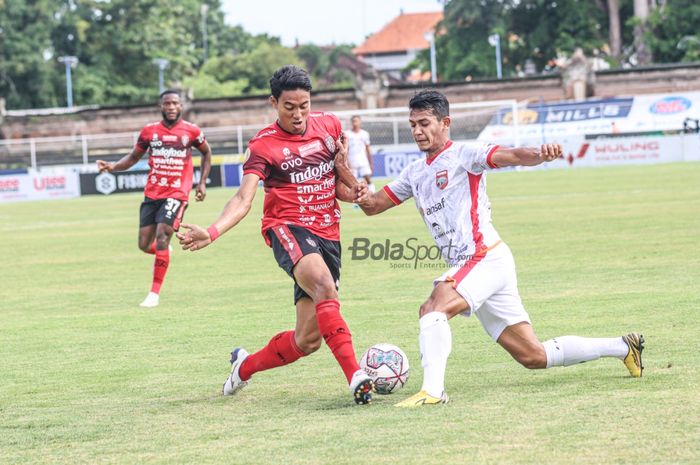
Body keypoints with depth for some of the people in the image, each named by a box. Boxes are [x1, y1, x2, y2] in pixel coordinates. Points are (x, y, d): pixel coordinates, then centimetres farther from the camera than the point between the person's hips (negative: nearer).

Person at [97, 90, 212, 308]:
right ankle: (163, 250, 39)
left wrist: (202, 182, 10)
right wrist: (113, 166, -4)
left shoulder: (191, 131, -1)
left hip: (177, 193, -3)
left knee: (161, 237, -18)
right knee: (144, 245, 0)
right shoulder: (149, 131, 3)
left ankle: (155, 293, -10)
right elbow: (134, 157, 14)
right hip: (152, 193, 3)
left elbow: (206, 153, 16)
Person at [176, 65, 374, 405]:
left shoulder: (329, 125, 9)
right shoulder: (264, 145, -4)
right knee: (324, 287, -37)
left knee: (308, 340, 1)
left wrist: (347, 178, -3)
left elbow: (343, 187, 22)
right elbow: (243, 199, -14)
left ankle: (245, 366, 28)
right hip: (288, 229, -5)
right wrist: (212, 232, -32)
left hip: (327, 235, 5)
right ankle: (355, 376, -44)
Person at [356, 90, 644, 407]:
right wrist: (363, 197, -5)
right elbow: (376, 205, 19)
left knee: (433, 307, -31)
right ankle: (622, 347, 23)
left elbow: (511, 156, -22)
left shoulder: (462, 155, -7)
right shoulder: (415, 173, 16)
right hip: (467, 268, 8)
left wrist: (540, 154, -44)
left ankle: (432, 389, -38)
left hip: (486, 259, -8)